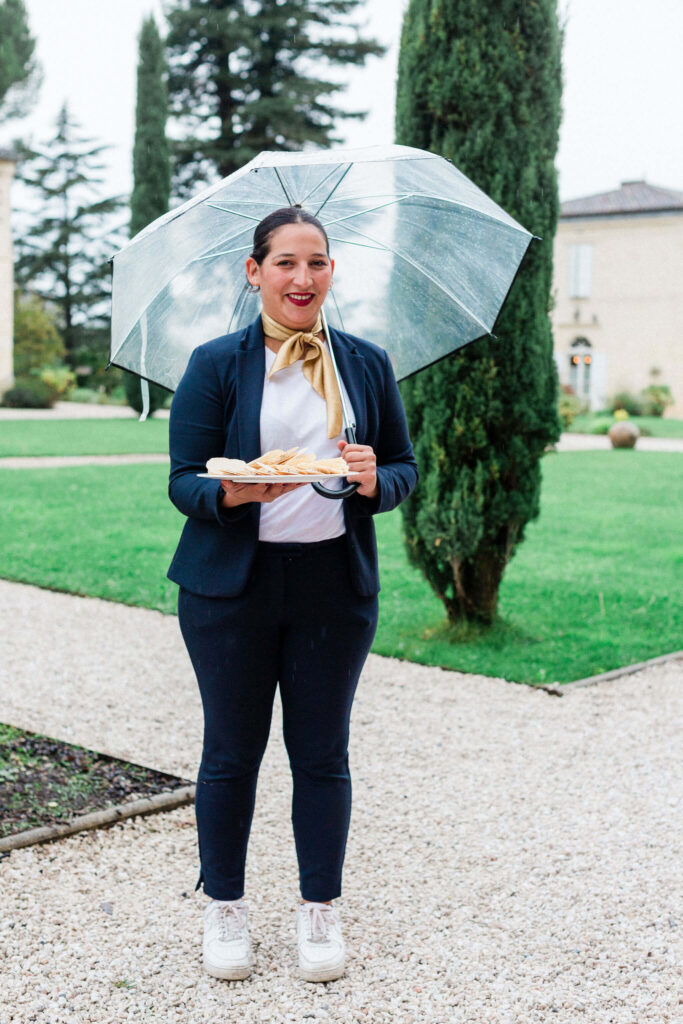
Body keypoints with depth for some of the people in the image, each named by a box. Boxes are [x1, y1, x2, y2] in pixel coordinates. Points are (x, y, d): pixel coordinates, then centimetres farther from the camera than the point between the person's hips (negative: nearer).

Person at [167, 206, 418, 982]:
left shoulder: (367, 365, 8)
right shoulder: (216, 365, -1)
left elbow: (405, 468, 10)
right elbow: (183, 481, -4)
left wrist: (374, 480, -13)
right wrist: (236, 492, -26)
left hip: (335, 583, 2)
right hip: (232, 584, -1)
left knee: (322, 752, 8)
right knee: (231, 750, 7)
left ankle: (320, 911, 24)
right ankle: (224, 908, 25)